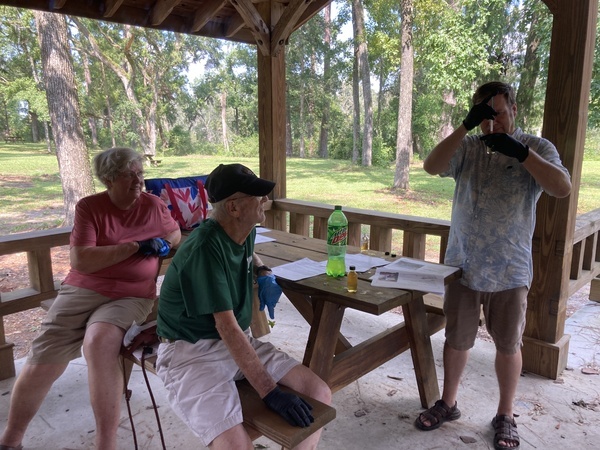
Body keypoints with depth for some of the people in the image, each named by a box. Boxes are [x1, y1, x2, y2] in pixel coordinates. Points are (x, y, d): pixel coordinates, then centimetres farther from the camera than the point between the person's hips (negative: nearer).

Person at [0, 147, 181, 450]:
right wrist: (135, 246, -15)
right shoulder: (89, 207, -1)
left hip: (131, 297, -1)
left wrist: (161, 245, 0)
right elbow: (81, 261, -12)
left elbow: (175, 235, 23)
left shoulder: (154, 205, 4)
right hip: (83, 290, 1)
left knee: (99, 342, -31)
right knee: (42, 362, -6)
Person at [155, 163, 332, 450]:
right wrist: (270, 392, -25)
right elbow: (227, 327, -25)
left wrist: (263, 272, 6)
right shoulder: (204, 248, -23)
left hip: (239, 342, 8)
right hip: (190, 350, -7)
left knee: (319, 393, -7)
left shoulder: (246, 232, 2)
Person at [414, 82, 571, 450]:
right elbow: (432, 167, -17)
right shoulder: (467, 147, 0)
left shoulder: (537, 147, -2)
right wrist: (466, 126, -24)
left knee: (508, 345, 12)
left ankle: (505, 416, 32)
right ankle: (448, 403, 34)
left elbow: (563, 188, -17)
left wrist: (520, 152, -26)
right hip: (463, 266, 1)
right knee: (457, 340, 14)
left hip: (510, 270, -1)